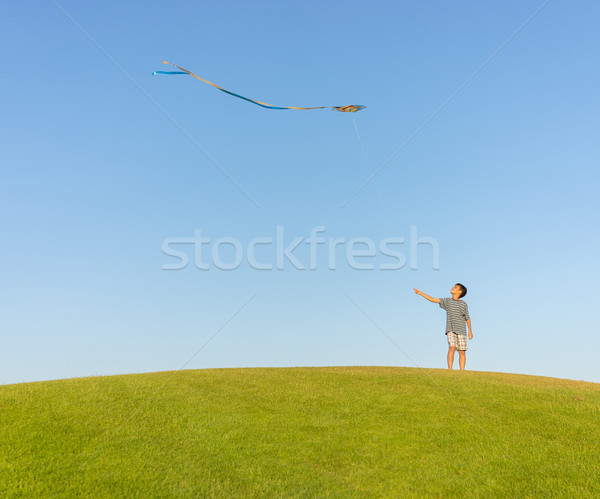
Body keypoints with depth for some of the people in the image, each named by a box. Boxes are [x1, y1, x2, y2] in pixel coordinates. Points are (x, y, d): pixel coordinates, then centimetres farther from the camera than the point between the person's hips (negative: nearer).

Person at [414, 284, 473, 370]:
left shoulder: (463, 304, 10)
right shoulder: (447, 301, 10)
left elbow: (467, 318, 14)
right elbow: (433, 299, 6)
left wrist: (470, 330, 8)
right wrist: (420, 293, 1)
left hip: (461, 331, 1)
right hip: (451, 330, -1)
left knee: (462, 351, -1)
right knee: (452, 348, -17)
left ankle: (462, 371, 5)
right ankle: (450, 369, -18)